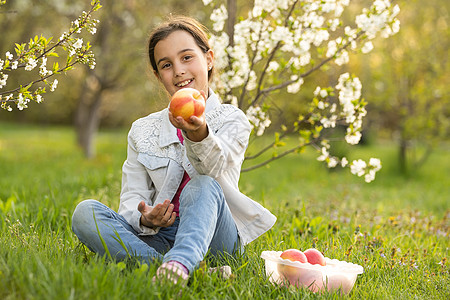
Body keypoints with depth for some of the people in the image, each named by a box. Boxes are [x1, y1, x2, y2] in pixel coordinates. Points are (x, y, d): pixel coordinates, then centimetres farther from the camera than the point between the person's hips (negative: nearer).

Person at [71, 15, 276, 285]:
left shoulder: (232, 120, 4)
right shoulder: (143, 131, 13)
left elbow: (213, 166, -19)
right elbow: (132, 198, 7)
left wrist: (198, 134, -43)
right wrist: (144, 219, -18)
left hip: (213, 235, -2)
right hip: (159, 236, 3)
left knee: (203, 186, -34)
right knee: (85, 213, -21)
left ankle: (179, 263, -60)